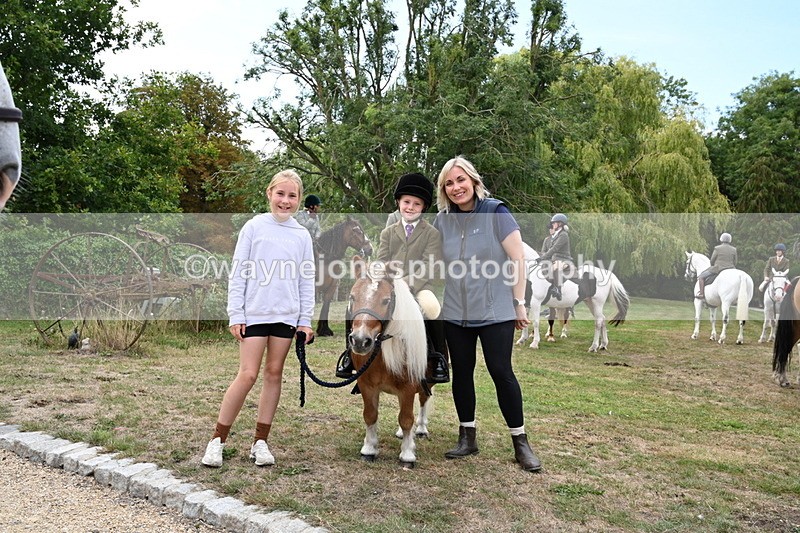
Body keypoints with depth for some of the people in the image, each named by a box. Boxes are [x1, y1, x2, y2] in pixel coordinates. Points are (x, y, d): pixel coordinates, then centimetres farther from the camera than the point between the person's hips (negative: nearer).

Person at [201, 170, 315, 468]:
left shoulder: (302, 235, 7)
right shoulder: (254, 227, -1)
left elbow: (307, 281, 9)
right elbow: (238, 273, -1)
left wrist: (306, 320, 4)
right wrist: (235, 314, -6)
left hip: (286, 315, 3)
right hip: (254, 312, -3)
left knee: (274, 373, 7)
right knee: (248, 375, -6)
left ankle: (260, 441, 17)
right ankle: (217, 440, 8)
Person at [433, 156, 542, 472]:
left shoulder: (496, 212, -8)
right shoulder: (443, 220, 5)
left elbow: (518, 259, -9)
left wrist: (519, 302, -10)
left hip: (495, 311, -4)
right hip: (456, 313, 5)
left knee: (501, 372, -4)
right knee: (461, 373, 9)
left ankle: (520, 442, 9)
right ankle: (467, 437, 23)